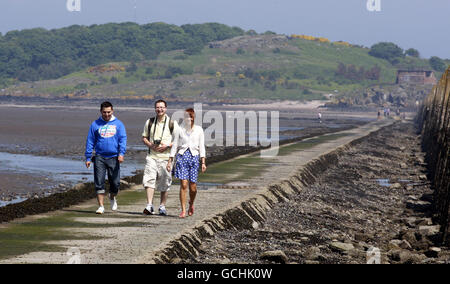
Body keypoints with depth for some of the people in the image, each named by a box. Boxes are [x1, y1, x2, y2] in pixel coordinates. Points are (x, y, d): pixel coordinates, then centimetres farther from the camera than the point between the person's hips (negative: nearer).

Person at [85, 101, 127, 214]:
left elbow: (123, 139, 1)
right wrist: (88, 158, 3)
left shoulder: (118, 124, 7)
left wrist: (121, 153, -14)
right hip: (99, 158, 0)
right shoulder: (95, 124, 7)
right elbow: (90, 141, 8)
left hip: (114, 158, 0)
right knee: (99, 183, -6)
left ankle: (112, 197, 35)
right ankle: (101, 206, 0)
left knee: (115, 182, 4)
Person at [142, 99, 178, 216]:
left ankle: (162, 206, 17)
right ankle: (149, 206, -16)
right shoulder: (149, 122, 11)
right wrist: (150, 145, -4)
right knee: (149, 180, -14)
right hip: (152, 156, 1)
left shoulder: (172, 123, 2)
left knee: (165, 183, 4)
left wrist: (167, 146, -13)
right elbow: (144, 137, 17)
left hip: (166, 157, -1)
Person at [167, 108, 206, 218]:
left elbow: (201, 146, 6)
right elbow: (175, 145, 9)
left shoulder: (199, 130, 7)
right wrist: (170, 161, 5)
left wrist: (203, 162, -1)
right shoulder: (180, 130, 7)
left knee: (192, 186, -1)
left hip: (194, 156, 0)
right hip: (182, 156, 0)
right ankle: (183, 210, -6)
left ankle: (191, 204, 30)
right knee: (183, 184, -11)